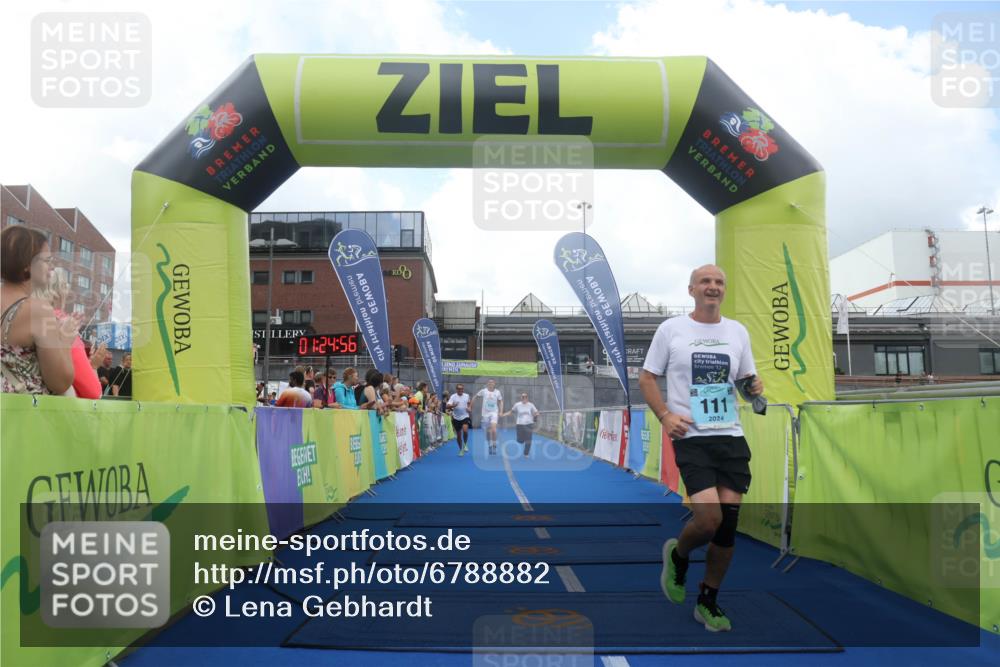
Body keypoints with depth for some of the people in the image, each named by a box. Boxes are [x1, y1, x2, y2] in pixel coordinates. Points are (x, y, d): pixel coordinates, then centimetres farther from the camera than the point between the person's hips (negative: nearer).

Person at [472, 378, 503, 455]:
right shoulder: (483, 391, -4)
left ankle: (494, 446, -9)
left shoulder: (497, 392, -2)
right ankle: (490, 446, 25)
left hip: (494, 413, -1)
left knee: (493, 428, -21)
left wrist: (501, 412, 0)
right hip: (485, 413, 1)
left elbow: (500, 402, 9)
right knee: (488, 431, 7)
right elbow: (475, 397, 6)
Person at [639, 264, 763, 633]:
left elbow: (748, 380, 18)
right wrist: (665, 415, -13)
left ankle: (708, 601, 23)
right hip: (691, 437, -4)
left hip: (732, 437, 4)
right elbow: (646, 378, 2)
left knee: (728, 524, 4)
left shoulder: (738, 330, 11)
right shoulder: (671, 329, 0)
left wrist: (756, 388, -6)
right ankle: (677, 555, 19)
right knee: (709, 519, -16)